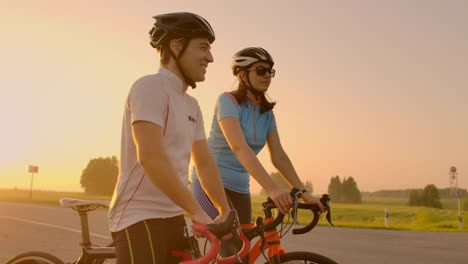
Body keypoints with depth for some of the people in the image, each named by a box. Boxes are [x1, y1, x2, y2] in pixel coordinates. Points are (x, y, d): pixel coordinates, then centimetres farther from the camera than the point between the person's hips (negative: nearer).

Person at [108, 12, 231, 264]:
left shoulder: (192, 106, 14)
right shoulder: (150, 87, -13)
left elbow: (205, 162, 15)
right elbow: (150, 157, -24)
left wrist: (225, 211, 8)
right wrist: (196, 211, -23)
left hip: (173, 219, 9)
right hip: (140, 220, -8)